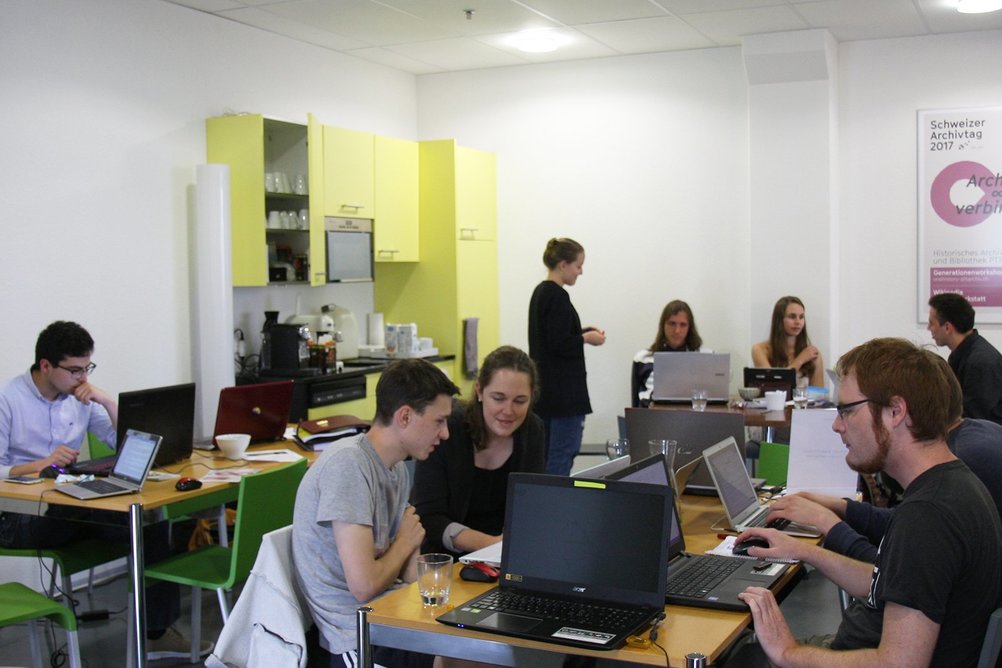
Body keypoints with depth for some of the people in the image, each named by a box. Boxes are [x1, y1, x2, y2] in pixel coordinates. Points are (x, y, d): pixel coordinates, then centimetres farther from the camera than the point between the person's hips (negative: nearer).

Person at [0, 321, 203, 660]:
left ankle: (157, 631, -9)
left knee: (151, 521, -20)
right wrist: (40, 464, -25)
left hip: (74, 504, 6)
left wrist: (106, 400, -6)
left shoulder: (81, 396, 9)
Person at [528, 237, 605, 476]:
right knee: (563, 456, -6)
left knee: (547, 455, 15)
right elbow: (559, 344, -22)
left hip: (545, 388, 10)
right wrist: (586, 338, -8)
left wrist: (583, 331, 12)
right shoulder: (557, 297, -17)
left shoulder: (540, 292, 13)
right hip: (563, 391, -10)